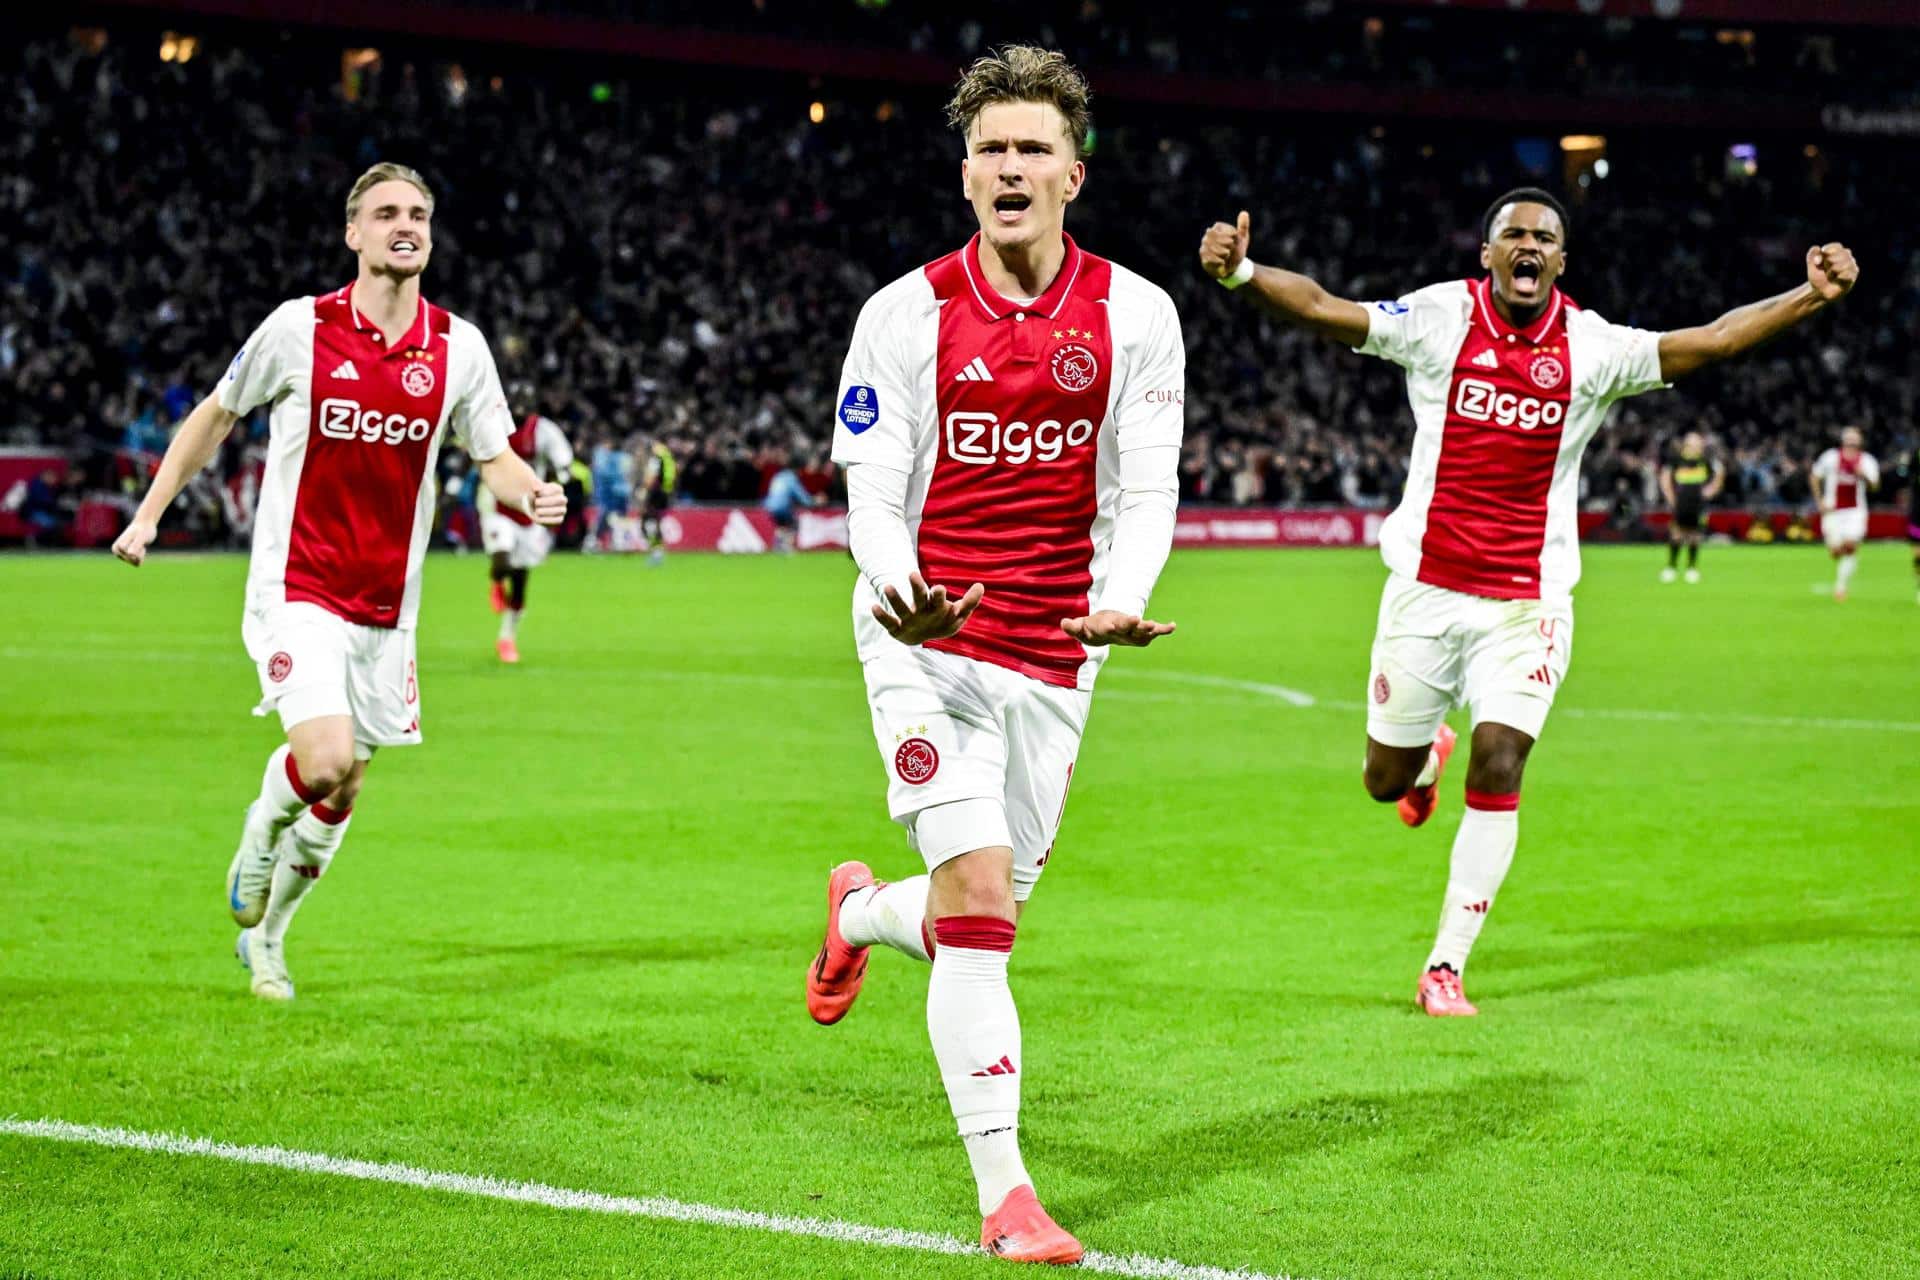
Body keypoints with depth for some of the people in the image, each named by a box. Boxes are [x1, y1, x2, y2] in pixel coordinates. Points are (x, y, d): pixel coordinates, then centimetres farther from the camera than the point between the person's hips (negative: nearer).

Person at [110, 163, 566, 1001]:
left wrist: (532, 494, -18)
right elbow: (218, 414, 7)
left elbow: (496, 460, 5)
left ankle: (265, 936, 33)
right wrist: (149, 513, 4)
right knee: (325, 761, -22)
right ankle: (261, 831, 14)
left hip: (387, 606, 4)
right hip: (297, 592, -4)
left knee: (342, 791, 10)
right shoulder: (299, 327, -7)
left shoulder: (458, 347, -1)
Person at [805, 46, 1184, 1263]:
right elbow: (873, 492, -3)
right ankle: (1005, 1196, -11)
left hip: (1054, 656, 3)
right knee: (979, 899, -16)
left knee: (987, 907, 12)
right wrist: (897, 589, -25)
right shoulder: (906, 315, -5)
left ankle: (861, 911, 50)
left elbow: (1144, 491, 0)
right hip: (930, 644, -3)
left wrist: (1123, 602, -21)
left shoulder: (1136, 316, -1)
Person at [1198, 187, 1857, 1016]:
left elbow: (1711, 340, -6)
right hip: (1427, 587, 0)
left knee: (1499, 771, -11)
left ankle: (1445, 968, 1)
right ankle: (1428, 753, 50)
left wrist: (1811, 296, -19)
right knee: (1387, 779, 9)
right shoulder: (1441, 319, -5)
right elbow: (1323, 311, -13)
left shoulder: (1591, 349, -2)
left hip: (1528, 604, 0)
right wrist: (1242, 274, -30)